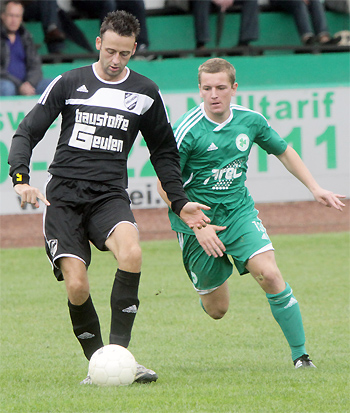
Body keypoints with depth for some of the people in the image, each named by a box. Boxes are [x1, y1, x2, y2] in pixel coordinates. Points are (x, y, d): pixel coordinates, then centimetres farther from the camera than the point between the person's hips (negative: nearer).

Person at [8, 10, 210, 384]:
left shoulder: (145, 93, 10)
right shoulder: (69, 83, 5)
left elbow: (163, 152, 23)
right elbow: (26, 132, 5)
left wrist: (179, 202, 16)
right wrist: (20, 178, -12)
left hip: (110, 195, 1)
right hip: (63, 195, -1)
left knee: (131, 252, -31)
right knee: (77, 286, -15)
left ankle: (118, 351, -25)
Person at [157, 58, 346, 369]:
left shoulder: (250, 121, -4)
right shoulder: (188, 130, -18)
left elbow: (283, 151, 16)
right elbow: (165, 185, -13)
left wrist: (314, 188, 10)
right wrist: (197, 226, -19)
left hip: (239, 211, 2)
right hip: (197, 218, -2)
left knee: (269, 274, -22)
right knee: (217, 309, 4)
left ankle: (300, 355, -13)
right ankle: (209, 284, 43)